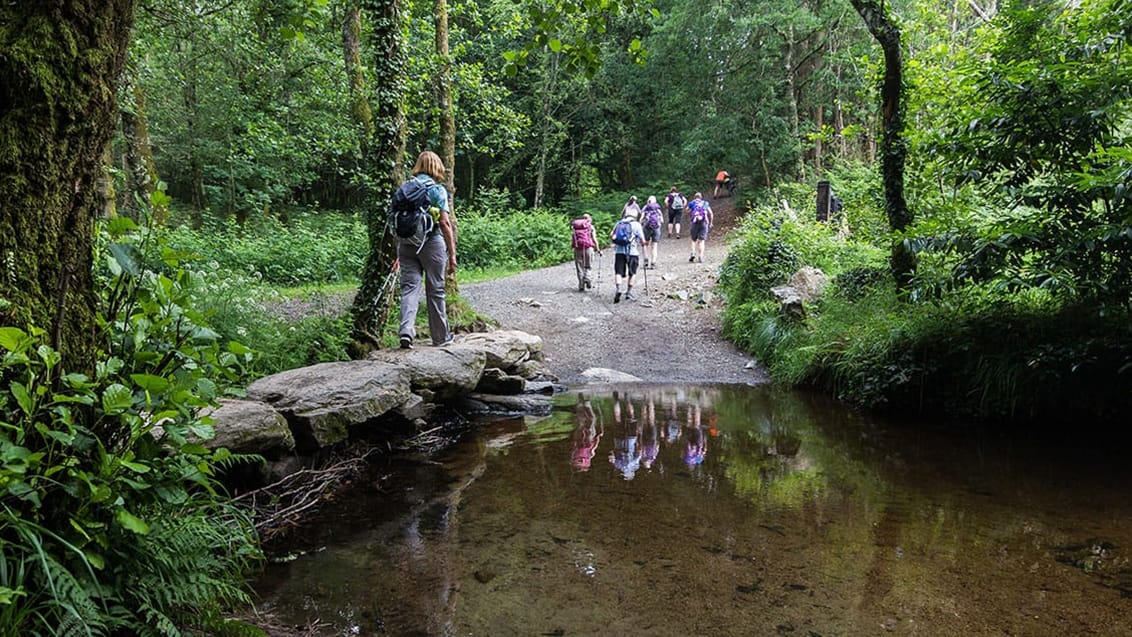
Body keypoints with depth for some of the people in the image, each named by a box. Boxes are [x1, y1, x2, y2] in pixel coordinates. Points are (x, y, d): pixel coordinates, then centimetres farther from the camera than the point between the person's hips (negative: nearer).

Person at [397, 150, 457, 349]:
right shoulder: (438, 190, -4)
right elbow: (445, 223, -9)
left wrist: (400, 251, 18)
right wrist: (452, 254, -6)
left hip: (406, 243, 3)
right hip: (432, 243, -3)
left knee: (409, 287, 4)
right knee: (435, 290, 7)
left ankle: (406, 330, -15)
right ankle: (441, 336, 19)